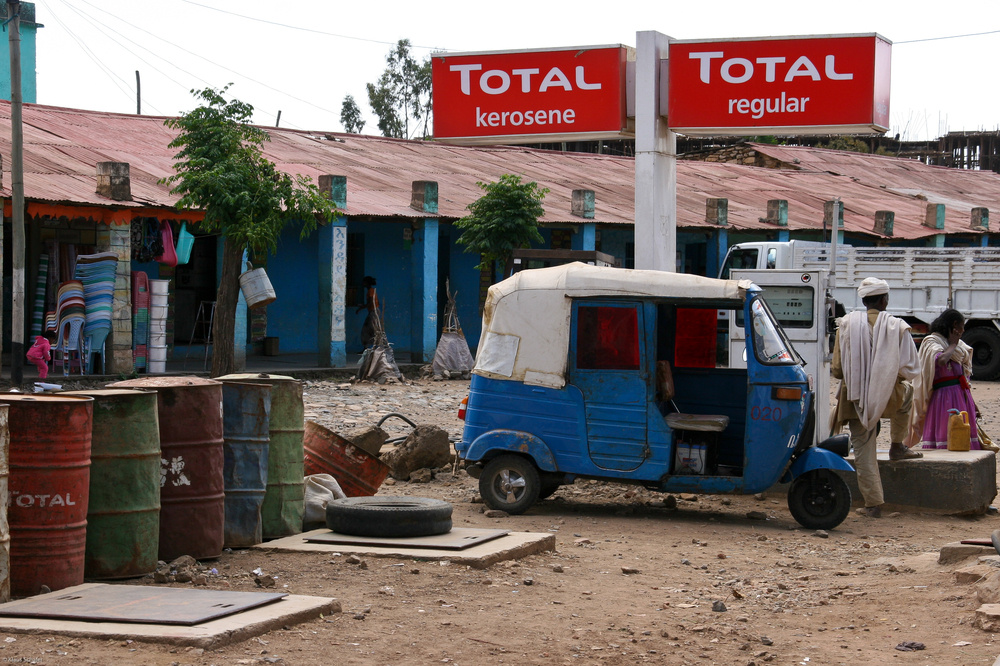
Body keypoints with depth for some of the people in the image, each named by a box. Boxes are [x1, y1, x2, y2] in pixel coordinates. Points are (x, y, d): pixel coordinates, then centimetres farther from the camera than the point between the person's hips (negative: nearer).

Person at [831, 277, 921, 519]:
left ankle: (873, 504, 5)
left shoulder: (847, 324, -5)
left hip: (856, 398, 0)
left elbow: (837, 369, -3)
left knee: (863, 450, 8)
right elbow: (909, 369, -6)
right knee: (907, 392, 35)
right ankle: (897, 446, 37)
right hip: (888, 397, 0)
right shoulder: (897, 327, -8)